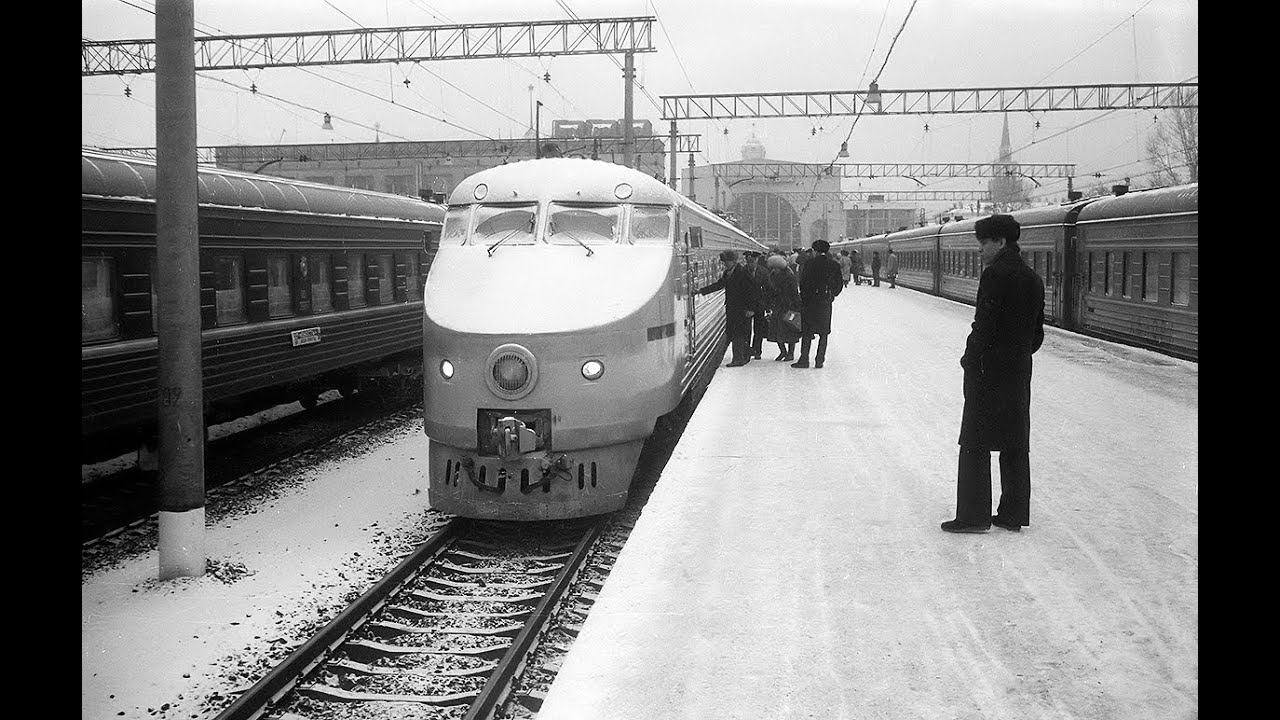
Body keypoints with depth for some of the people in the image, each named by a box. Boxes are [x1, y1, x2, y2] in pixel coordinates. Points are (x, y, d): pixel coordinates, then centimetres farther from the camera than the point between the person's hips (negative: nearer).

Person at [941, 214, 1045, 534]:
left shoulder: (995, 274, -13)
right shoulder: (1033, 279, 12)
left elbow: (984, 325, -18)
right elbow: (1037, 332, 14)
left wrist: (970, 358, -7)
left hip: (989, 371, -8)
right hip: (1020, 373, 8)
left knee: (976, 444, -2)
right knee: (1016, 444, 11)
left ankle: (974, 515, -1)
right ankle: (1013, 514, 17)